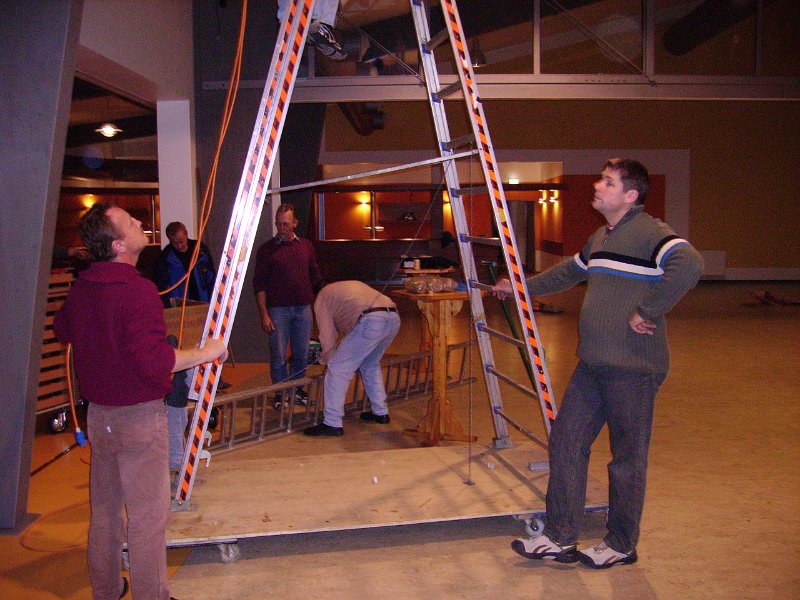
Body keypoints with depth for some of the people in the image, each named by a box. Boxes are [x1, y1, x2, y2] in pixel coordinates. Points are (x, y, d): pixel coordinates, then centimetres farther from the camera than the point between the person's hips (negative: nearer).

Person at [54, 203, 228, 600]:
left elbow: (62, 329, 21)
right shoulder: (138, 289, -23)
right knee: (147, 515, 4)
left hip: (98, 413, 8)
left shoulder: (81, 287, 2)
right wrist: (205, 353, -16)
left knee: (104, 507, 21)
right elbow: (154, 361, -29)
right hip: (139, 417, -8)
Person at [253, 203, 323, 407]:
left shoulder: (306, 246, 8)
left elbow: (316, 278, 14)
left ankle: (297, 389, 24)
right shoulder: (266, 249, -1)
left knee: (301, 354, 9)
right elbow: (259, 285, -2)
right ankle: (281, 393, 14)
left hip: (304, 308, 3)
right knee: (278, 356, 1)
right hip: (278, 310, -3)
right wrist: (264, 314, -9)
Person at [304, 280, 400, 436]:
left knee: (338, 369, 1)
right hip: (394, 318, 8)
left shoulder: (321, 297, 19)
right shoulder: (352, 285, 40)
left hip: (371, 321, -8)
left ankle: (332, 424, 1)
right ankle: (381, 412, 34)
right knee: (370, 365, 29)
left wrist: (327, 360, 29)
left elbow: (328, 336, 13)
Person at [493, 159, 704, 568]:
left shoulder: (650, 233, -13)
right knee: (566, 440, 9)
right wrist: (521, 287, 39)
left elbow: (689, 266, -31)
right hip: (593, 364, 9)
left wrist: (647, 312, -25)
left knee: (627, 458, 5)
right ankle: (559, 538, 19)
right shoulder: (599, 238, 16)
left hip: (632, 367, -9)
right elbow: (569, 272, 32)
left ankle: (621, 545, 23)